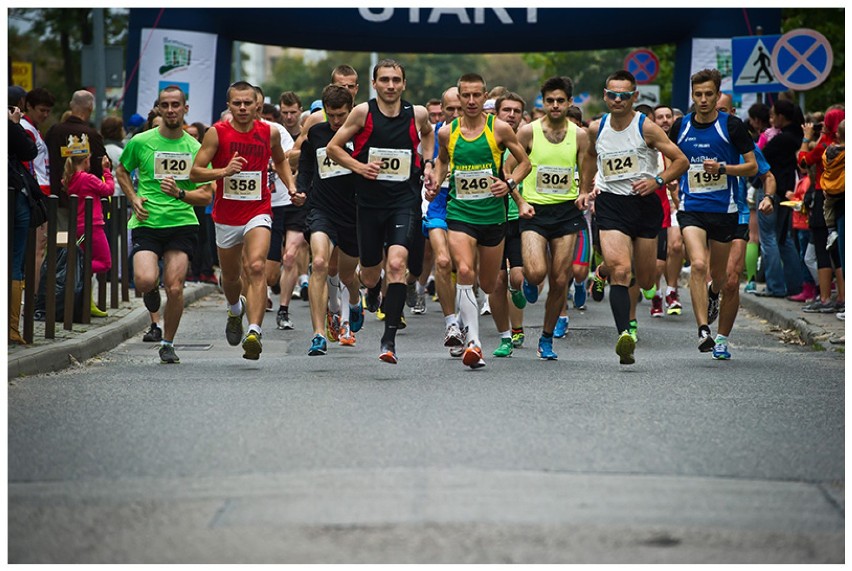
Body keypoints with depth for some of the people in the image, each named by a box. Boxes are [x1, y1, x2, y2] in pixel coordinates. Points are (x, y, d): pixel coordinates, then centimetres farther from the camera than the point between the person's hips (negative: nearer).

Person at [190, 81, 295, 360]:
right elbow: (195, 172, -10)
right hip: (226, 217, 1)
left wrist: (291, 186, 8)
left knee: (256, 267, -25)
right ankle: (236, 310, 52)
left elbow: (280, 161, 22)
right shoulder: (217, 133, -7)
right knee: (231, 277, 17)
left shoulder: (270, 133, 0)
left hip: (258, 213, -1)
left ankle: (254, 332, -33)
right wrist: (224, 171, -26)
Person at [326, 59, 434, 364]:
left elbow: (428, 134, 25)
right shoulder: (363, 112, -5)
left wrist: (428, 163, 11)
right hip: (370, 201, 1)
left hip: (405, 200, -1)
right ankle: (372, 294, 53)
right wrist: (359, 166, -12)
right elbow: (333, 148, 2)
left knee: (397, 263, -21)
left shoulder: (417, 114, 0)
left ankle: (390, 338, -19)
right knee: (370, 273, 12)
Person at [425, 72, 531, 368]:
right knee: (465, 271, -23)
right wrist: (435, 182, 4)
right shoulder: (446, 133, 2)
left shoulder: (499, 129, -3)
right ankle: (473, 341, -22)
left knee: (488, 284, 10)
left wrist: (510, 184, -11)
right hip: (459, 213, 0)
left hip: (493, 214, 0)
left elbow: (524, 162, 6)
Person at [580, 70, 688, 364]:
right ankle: (624, 335, -28)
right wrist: (585, 190, 23)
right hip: (610, 204, 1)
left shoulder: (646, 128, -7)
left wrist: (658, 180, -18)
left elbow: (681, 161, -5)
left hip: (645, 204, -1)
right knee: (619, 270, -21)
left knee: (645, 281, 9)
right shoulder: (596, 129, 4)